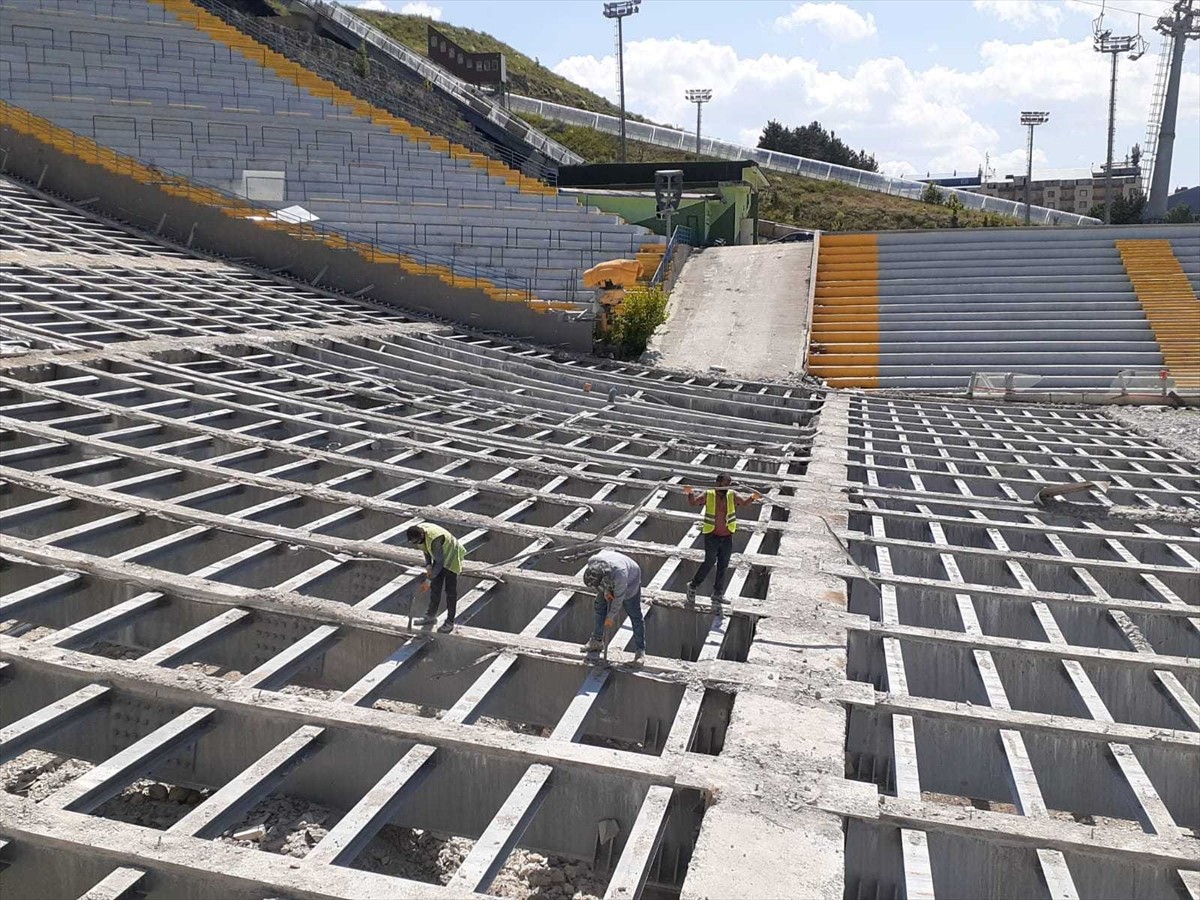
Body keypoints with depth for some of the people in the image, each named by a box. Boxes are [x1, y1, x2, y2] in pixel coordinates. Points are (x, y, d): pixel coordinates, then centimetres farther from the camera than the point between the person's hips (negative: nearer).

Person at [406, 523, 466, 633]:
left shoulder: (434, 540, -39)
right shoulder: (420, 531, -15)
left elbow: (440, 563, -31)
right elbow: (426, 549, 5)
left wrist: (428, 581, -26)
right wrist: (428, 565, -8)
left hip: (452, 558, -8)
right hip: (440, 557, 8)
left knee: (450, 591, -2)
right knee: (435, 587, 11)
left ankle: (450, 622, 7)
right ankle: (431, 616, 24)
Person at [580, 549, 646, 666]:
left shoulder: (620, 573, -46)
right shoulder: (592, 562, -32)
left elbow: (619, 597, -31)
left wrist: (611, 616, -17)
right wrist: (605, 591, -12)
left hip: (629, 583, -6)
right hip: (609, 583, 6)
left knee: (635, 616, -6)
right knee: (599, 607, 9)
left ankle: (640, 651, 0)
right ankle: (597, 641, 23)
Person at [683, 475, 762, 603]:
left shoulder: (732, 496, 3)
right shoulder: (708, 495, -3)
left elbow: (744, 502, 10)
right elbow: (693, 502, -5)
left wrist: (753, 497, -10)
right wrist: (690, 493, -25)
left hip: (727, 537, 4)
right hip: (711, 536, -4)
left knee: (723, 566, 8)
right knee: (710, 561, -10)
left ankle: (718, 594, 19)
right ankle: (693, 585, 8)